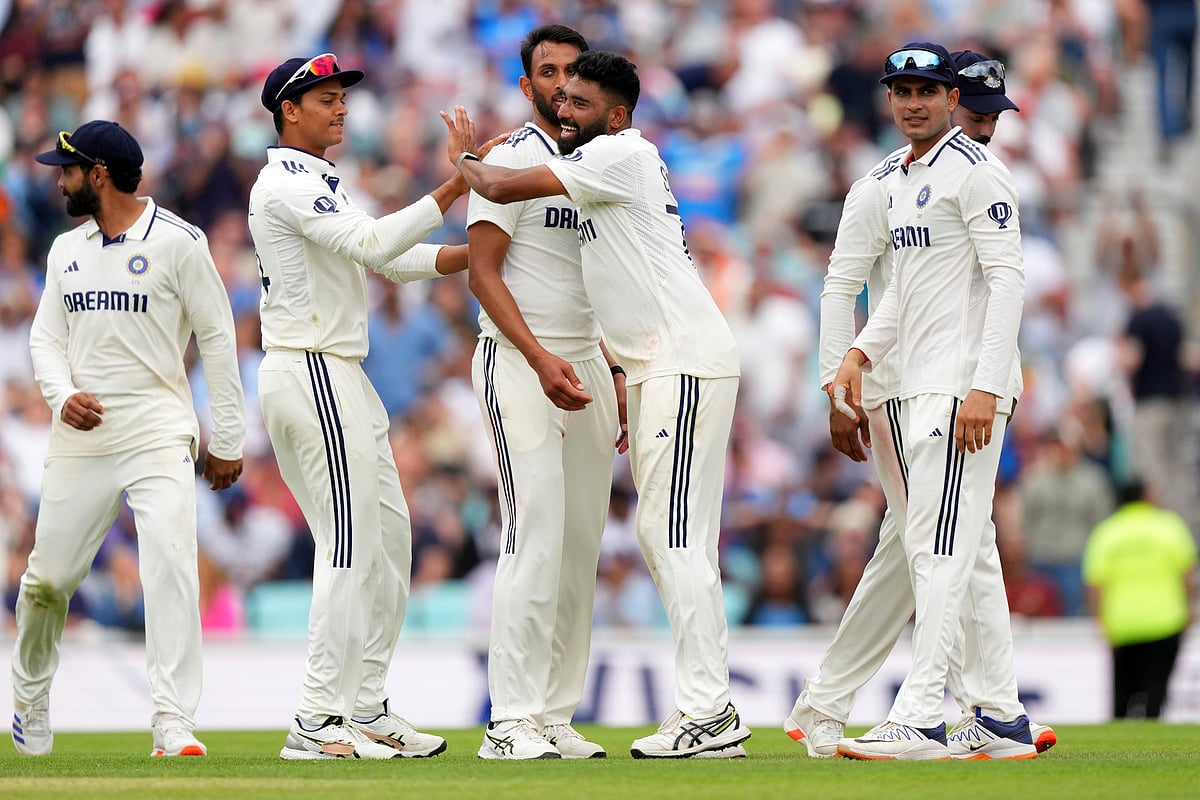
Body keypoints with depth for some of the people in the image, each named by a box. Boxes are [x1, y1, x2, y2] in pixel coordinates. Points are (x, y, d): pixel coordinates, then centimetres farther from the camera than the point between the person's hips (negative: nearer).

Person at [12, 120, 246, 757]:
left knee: (170, 568, -19)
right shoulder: (66, 251, 14)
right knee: (47, 578, 5)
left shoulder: (177, 242, -2)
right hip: (81, 437, 5)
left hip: (158, 436, -5)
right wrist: (62, 395, -7)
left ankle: (174, 727, -21)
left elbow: (217, 339, 0)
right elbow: (46, 338, 16)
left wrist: (227, 441, -1)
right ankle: (29, 700, 29)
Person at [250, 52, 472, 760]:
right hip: (311, 374, -11)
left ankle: (366, 710, 15)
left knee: (389, 538, 12)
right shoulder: (287, 183, -11)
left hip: (343, 380, 11)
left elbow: (396, 260, 14)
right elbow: (372, 244, -24)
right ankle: (318, 723, -13)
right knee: (352, 547, -12)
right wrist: (456, 188, -25)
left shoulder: (323, 184, 21)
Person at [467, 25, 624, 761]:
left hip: (587, 363, 8)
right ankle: (512, 721, -14)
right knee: (536, 538, -14)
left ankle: (556, 718, 8)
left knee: (583, 545, 5)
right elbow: (484, 271, -11)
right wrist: (541, 359, -21)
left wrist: (616, 376, 15)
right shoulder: (511, 162, -6)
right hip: (519, 362, -8)